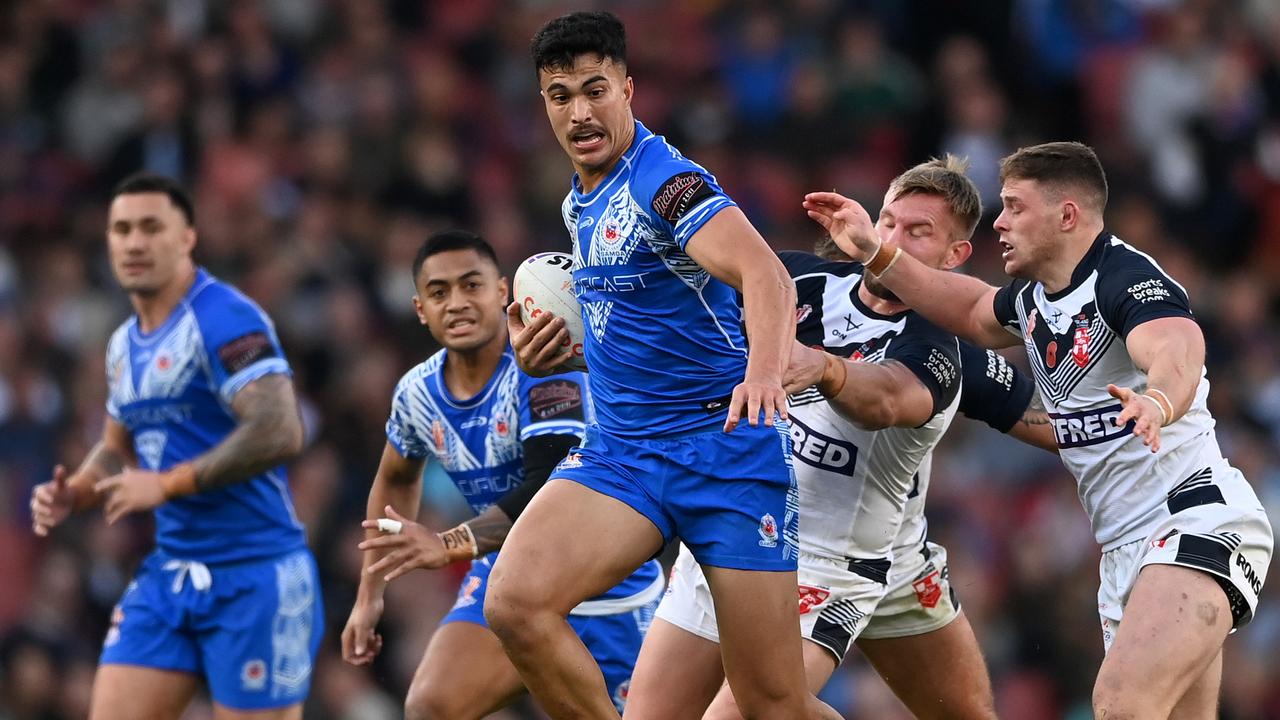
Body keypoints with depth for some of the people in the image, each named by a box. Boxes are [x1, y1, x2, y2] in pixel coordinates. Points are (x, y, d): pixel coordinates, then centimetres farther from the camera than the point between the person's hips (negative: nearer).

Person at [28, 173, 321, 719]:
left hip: (255, 576, -8)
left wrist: (167, 485, -23)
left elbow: (280, 432, -25)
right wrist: (72, 494, 6)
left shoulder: (226, 319, -14)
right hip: (171, 571, 8)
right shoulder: (124, 344, 13)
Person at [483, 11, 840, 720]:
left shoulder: (668, 181, -13)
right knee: (515, 602, -22)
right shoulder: (580, 202, 13)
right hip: (618, 449, 7)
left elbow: (765, 275, -31)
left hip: (725, 444, -7)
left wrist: (764, 372, -50)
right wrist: (550, 347, 14)